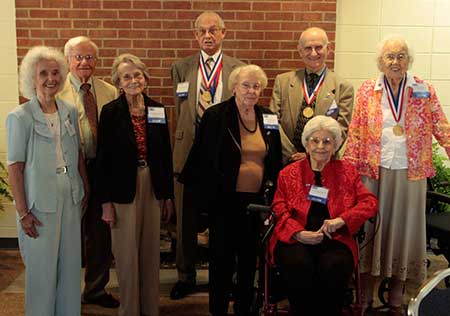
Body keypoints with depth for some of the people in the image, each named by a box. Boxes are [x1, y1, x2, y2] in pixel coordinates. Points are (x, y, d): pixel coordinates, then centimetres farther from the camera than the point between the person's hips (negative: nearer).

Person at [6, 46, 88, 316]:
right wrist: (23, 212, -12)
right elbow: (15, 167, -9)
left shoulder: (70, 112, 5)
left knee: (71, 265, 13)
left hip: (71, 200, 5)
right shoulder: (20, 117, -9)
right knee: (42, 268, 6)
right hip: (39, 203, -4)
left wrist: (86, 190, 12)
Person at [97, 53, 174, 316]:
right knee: (127, 253, 4)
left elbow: (166, 155, 8)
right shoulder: (110, 111, -6)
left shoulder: (157, 110, 4)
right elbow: (103, 159, -6)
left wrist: (168, 195, 8)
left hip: (153, 187, 3)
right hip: (123, 189, -3)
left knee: (151, 251, 11)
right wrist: (106, 201, -9)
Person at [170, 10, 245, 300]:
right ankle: (186, 277, 25)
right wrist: (191, 140, 3)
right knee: (186, 219, 9)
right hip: (189, 151, 1)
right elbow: (181, 113, 9)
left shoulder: (238, 68, 4)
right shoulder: (181, 68, 7)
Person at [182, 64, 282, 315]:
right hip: (225, 200, -4)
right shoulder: (215, 116, -6)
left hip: (256, 200, 4)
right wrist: (202, 192, -6)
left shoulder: (269, 119, 7)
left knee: (249, 257, 15)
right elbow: (201, 157, -5)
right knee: (222, 257, 5)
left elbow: (276, 161, 13)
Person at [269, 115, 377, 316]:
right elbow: (279, 210, 8)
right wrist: (299, 233, -12)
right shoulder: (289, 173, 16)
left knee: (333, 266, -33)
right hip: (296, 239, 0)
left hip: (335, 238, 1)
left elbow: (370, 202, 8)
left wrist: (341, 219, -10)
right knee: (298, 264, -33)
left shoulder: (347, 171, 18)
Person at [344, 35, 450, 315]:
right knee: (371, 229, 6)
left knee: (403, 229, 8)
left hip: (410, 173, 0)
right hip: (374, 172, 0)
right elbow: (356, 133, 1)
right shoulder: (367, 91, 2)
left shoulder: (424, 90, 2)